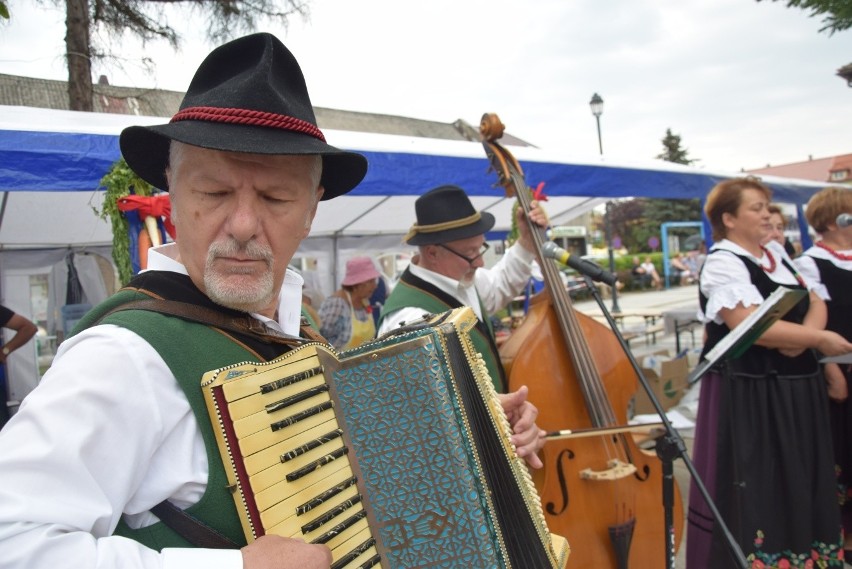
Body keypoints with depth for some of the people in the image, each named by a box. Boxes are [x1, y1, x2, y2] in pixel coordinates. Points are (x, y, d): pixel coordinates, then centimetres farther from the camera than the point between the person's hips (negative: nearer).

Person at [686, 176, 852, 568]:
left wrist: (802, 338, -11)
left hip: (795, 387, 8)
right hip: (748, 392, -8)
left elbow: (815, 303, 10)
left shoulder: (777, 254, 14)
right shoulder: (723, 263, -13)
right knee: (754, 488, -1)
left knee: (799, 482, 15)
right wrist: (819, 339, -13)